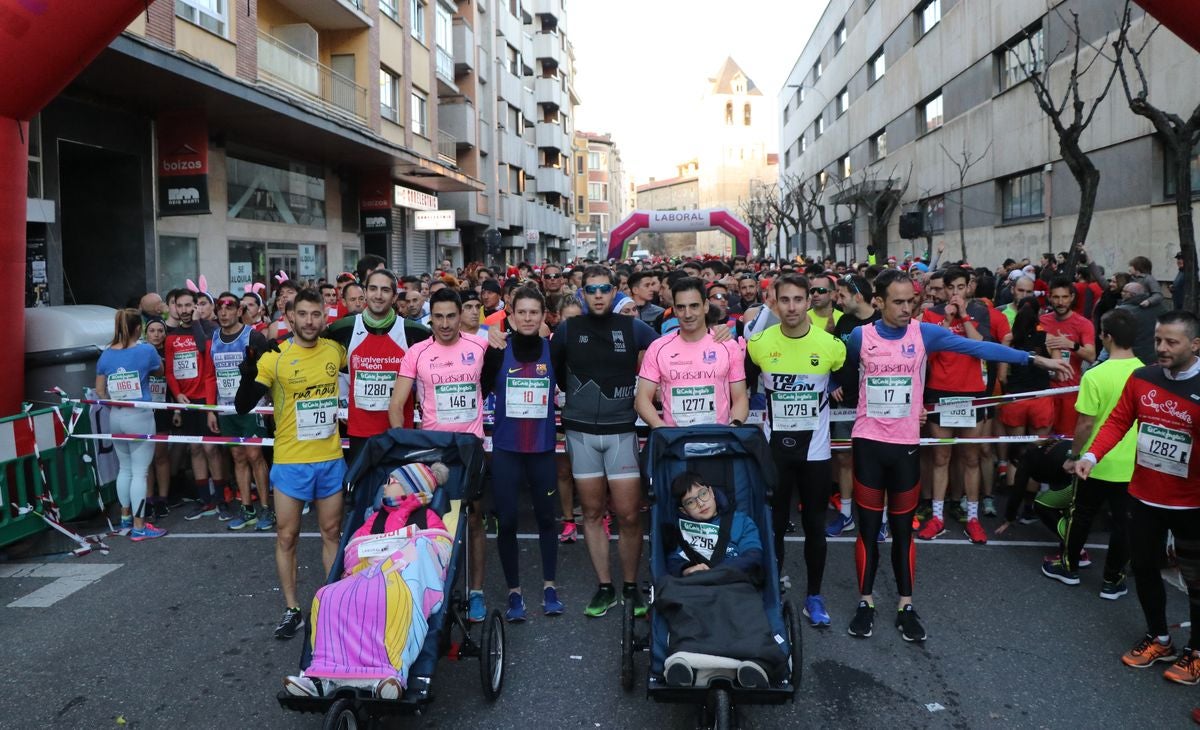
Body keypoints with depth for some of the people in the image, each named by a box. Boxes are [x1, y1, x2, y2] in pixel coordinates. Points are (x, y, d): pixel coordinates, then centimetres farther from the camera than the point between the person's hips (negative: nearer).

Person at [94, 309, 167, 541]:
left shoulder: (106, 355, 2)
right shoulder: (146, 350, -10)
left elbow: (100, 391, 7)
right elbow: (160, 371, 10)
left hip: (116, 417, 5)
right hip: (140, 417, -5)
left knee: (124, 468, 20)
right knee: (140, 472, -1)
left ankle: (126, 517, 33)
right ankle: (138, 527, 3)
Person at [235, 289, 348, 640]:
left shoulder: (335, 349, 0)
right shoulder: (275, 357, -11)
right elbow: (243, 407, -14)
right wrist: (249, 373, -31)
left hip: (331, 459, 3)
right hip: (290, 461, -3)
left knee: (332, 532, 13)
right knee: (286, 536, 7)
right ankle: (292, 610, 21)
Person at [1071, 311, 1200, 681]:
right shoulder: (1141, 378, -4)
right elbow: (1118, 421, 0)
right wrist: (1092, 455, -14)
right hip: (1143, 496, 4)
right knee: (1143, 567, 17)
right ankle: (1158, 638, 38)